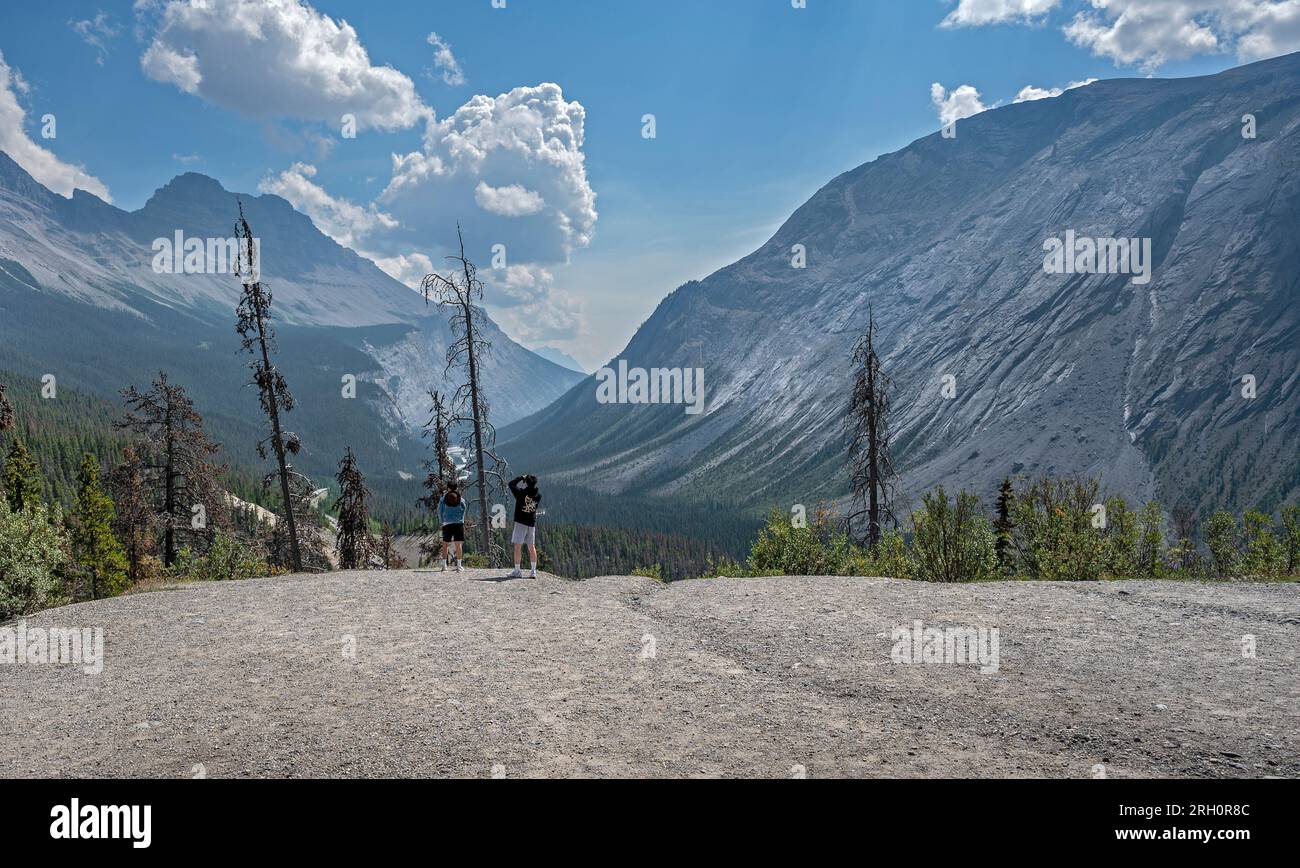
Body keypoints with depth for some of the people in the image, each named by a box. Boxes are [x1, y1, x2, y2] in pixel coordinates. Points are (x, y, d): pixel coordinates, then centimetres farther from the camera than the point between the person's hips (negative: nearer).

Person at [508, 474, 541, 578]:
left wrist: (521, 477, 5)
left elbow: (511, 483, -4)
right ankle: (534, 571, 10)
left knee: (518, 546, 1)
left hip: (520, 522, -5)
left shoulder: (521, 493, -16)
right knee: (532, 547, 10)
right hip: (532, 523, 5)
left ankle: (517, 571, 1)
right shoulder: (538, 495, -2)